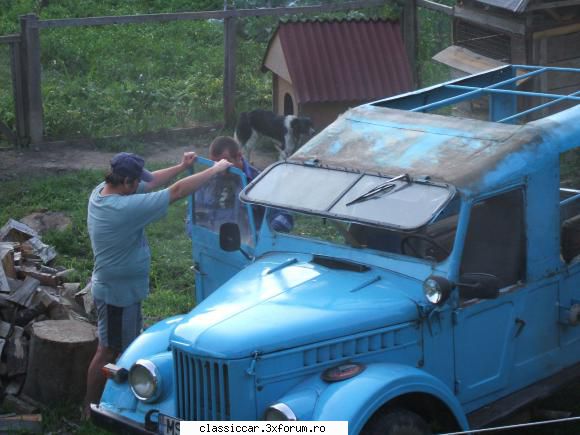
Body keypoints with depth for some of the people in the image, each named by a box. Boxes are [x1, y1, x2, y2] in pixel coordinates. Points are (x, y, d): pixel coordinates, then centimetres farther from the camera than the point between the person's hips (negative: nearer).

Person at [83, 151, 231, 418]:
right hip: (118, 293, -9)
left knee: (118, 347, 21)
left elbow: (149, 183, 8)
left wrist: (182, 166, 5)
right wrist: (216, 169, -19)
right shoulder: (125, 208, -32)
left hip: (113, 286, 9)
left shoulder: (101, 191, -6)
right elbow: (178, 191, -27)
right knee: (108, 351, 6)